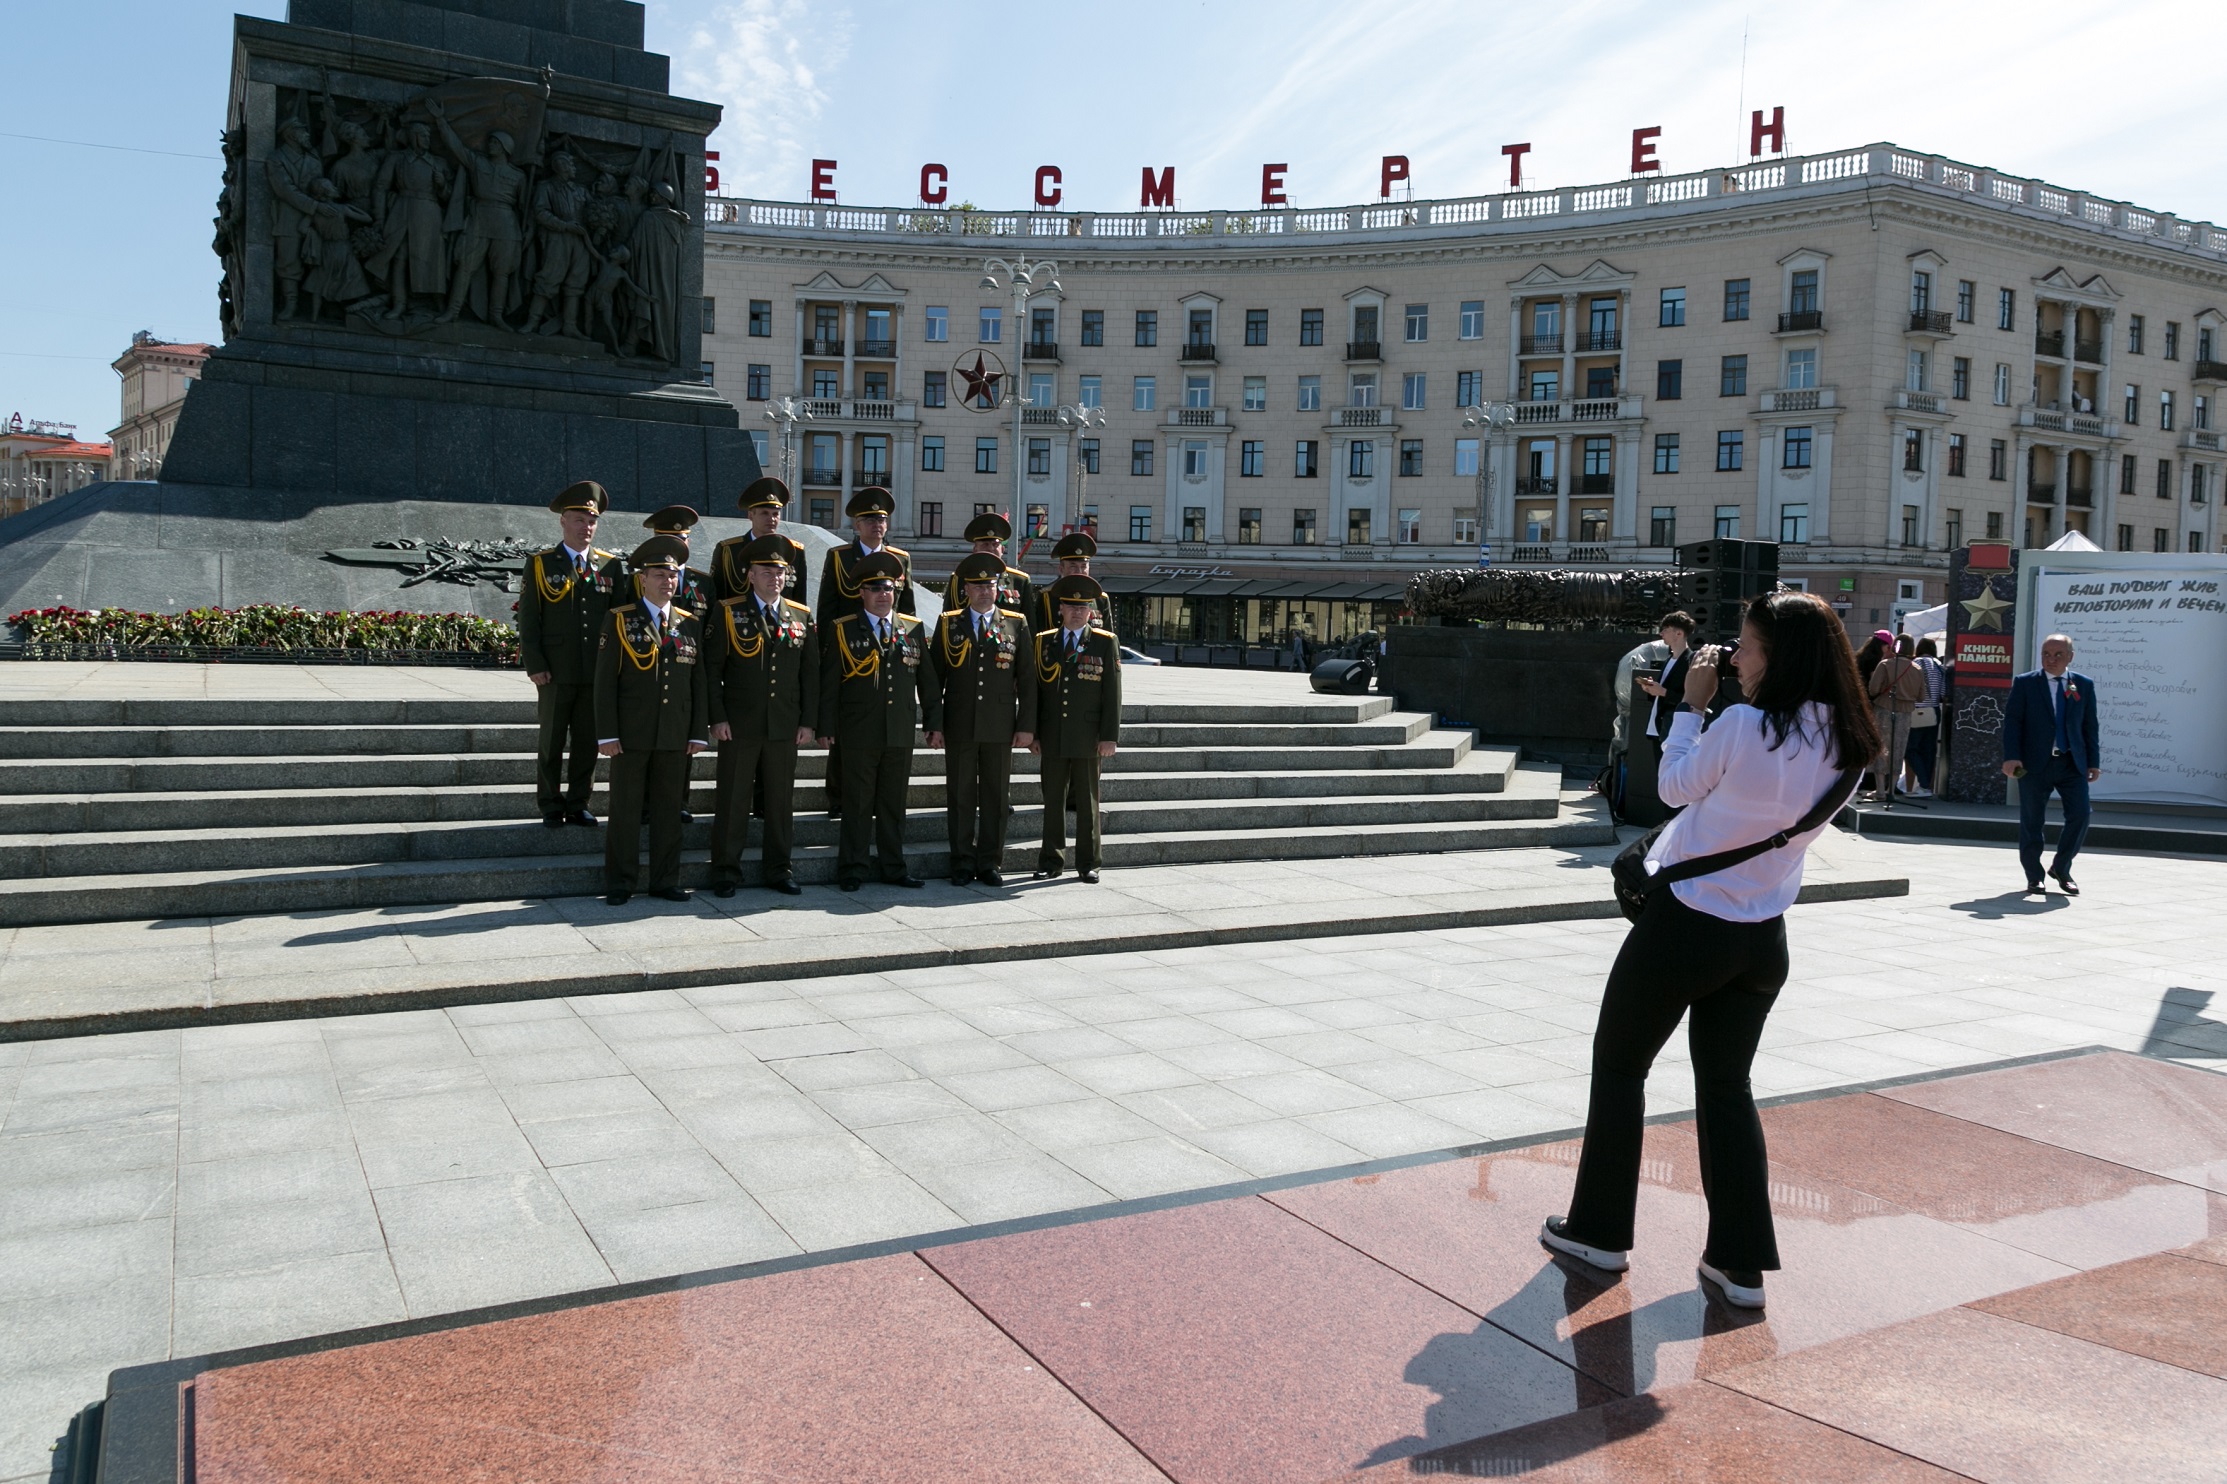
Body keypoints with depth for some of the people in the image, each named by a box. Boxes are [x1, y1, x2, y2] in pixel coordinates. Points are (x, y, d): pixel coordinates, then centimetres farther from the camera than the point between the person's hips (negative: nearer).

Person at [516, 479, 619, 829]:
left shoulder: (609, 566, 9)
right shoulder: (540, 564, 3)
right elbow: (527, 620, -1)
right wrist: (534, 666, -10)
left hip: (597, 673, 2)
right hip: (556, 673, -2)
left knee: (588, 742, 7)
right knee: (550, 743, 5)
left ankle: (578, 804, 17)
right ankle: (550, 807, 14)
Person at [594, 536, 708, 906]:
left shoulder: (691, 625, 10)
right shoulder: (620, 621, 0)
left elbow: (699, 682, 10)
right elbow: (605, 681, -3)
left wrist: (699, 732, 4)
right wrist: (606, 733, -9)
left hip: (675, 737, 3)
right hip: (631, 734, -3)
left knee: (669, 810, 8)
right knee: (625, 810, 3)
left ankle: (666, 881, 17)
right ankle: (619, 884, 11)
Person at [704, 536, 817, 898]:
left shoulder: (802, 617, 9)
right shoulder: (727, 613, 0)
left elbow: (811, 673, 10)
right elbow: (712, 669, -1)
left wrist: (807, 721, 4)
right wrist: (718, 718, -9)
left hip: (785, 728, 3)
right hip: (739, 725, -3)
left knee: (781, 800, 9)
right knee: (733, 800, 3)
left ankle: (777, 868, 19)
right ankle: (726, 870, 12)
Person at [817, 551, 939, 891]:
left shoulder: (914, 629, 10)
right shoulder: (842, 631, 2)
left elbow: (927, 681, 12)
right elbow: (829, 685, 1)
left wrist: (934, 722, 8)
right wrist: (827, 729, -4)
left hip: (900, 735, 3)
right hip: (858, 736, -3)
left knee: (894, 805, 9)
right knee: (858, 805, 2)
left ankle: (894, 866, 18)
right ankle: (853, 869, 10)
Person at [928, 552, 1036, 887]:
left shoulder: (1016, 624, 6)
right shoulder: (948, 624, 6)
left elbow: (1027, 680, 5)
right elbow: (934, 677, 5)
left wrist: (1026, 726, -2)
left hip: (1000, 729, 0)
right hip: (959, 726, 0)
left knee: (995, 796, 5)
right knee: (960, 796, 4)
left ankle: (990, 863, 15)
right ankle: (963, 863, 14)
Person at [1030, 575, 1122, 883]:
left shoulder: (1106, 643, 3)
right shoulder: (1043, 642, 8)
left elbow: (1113, 693, -1)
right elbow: (1034, 690, 8)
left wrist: (1110, 737, -8)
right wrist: (1032, 733, 2)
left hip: (1089, 739, -2)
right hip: (1052, 739, 2)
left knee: (1087, 802, 5)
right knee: (1052, 800, 6)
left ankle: (1088, 862, 13)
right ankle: (1051, 860, 15)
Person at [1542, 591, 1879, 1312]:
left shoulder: (1742, 727, -23)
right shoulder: (1843, 745, -2)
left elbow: (1676, 787, -6)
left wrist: (1691, 705, 2)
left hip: (1684, 924, -6)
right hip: (1763, 940, 6)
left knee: (1619, 1066, 13)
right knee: (1727, 1085, 18)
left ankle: (1600, 1231, 23)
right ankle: (1741, 1261, 16)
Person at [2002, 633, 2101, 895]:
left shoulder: (2084, 685, 9)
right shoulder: (2024, 683, 2)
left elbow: (2090, 726, 10)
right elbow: (2012, 722, -3)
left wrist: (2093, 762, 6)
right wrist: (2011, 757, -14)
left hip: (2072, 763, 2)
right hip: (2035, 764, -2)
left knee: (2080, 815, -7)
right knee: (2031, 822, 3)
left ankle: (2061, 868, 13)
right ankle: (2033, 876, 16)